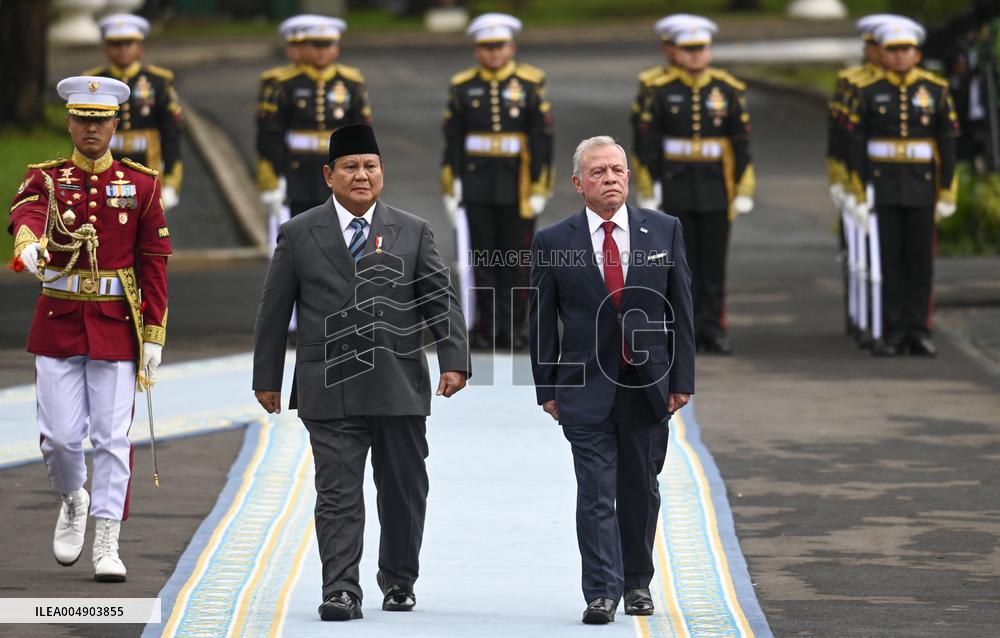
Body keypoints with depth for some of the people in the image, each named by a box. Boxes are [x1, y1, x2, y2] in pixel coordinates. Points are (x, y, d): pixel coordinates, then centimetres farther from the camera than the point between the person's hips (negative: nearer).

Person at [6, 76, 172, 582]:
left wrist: (154, 335, -4)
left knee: (112, 437, -3)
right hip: (58, 325, 0)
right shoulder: (46, 179, 1)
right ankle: (73, 499, 32)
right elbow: (26, 214, -22)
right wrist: (29, 244, -47)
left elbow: (154, 262, 2)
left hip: (117, 326, 0)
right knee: (59, 436, 1)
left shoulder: (141, 184, 4)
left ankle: (107, 545, 1)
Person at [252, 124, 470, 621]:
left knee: (404, 491, 9)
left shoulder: (413, 233, 8)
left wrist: (454, 360, -8)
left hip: (400, 388, 2)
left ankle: (398, 581, 25)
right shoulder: (299, 235, 5)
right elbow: (274, 311, 8)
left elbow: (441, 301, 5)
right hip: (330, 390, -2)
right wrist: (267, 377, 6)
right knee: (338, 494, -7)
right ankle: (341, 591, -9)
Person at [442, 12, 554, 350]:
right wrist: (450, 186, 1)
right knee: (483, 259, 4)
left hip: (518, 187, -1)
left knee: (516, 260, 3)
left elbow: (542, 139, -2)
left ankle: (513, 327, 10)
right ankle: (487, 326, 11)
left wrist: (539, 188, -6)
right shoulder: (462, 87, 4)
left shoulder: (531, 84, 0)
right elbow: (453, 141, 5)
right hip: (477, 188, 1)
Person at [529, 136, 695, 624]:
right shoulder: (553, 242, 1)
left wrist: (682, 379, 1)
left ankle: (637, 582, 25)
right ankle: (602, 593, -9)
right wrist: (546, 388, 0)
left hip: (649, 383, 2)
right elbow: (542, 321, 4)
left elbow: (680, 309, 5)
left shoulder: (664, 231, 4)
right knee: (596, 493, -7)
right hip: (587, 388, -2)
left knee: (641, 490, 11)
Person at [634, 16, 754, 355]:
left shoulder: (729, 90, 3)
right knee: (683, 264, 2)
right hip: (675, 191, -1)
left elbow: (741, 144, 5)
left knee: (714, 264, 3)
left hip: (716, 191, 1)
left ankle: (713, 329, 8)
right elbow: (646, 142, 0)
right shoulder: (660, 90, -1)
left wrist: (744, 191, 1)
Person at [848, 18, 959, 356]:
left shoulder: (936, 90, 0)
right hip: (884, 186, 0)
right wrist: (860, 193, -6)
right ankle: (894, 334, 3)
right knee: (890, 260, 0)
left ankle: (918, 332, 7)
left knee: (920, 261, 1)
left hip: (922, 187, 0)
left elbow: (947, 144, 1)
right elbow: (858, 144, -1)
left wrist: (947, 194, -3)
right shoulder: (869, 92, -1)